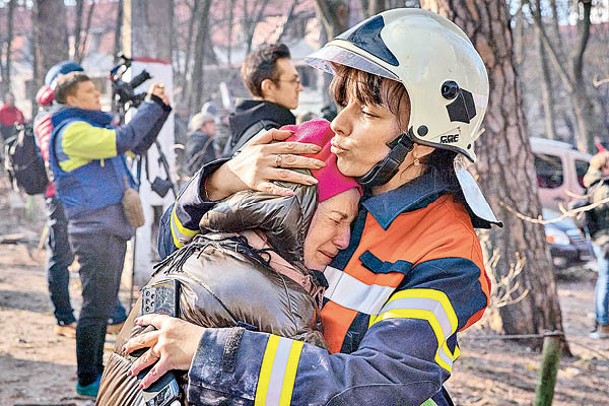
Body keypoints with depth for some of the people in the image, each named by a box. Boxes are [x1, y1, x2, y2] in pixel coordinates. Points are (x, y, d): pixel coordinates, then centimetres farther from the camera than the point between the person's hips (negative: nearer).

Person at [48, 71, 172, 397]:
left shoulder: (93, 127, 17)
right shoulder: (72, 131, -12)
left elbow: (139, 144, 21)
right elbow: (124, 140, -23)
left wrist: (161, 108, 9)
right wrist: (152, 104, -13)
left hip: (113, 228, 10)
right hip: (94, 230, -10)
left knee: (103, 305, 15)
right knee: (96, 306, -6)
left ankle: (96, 372, 23)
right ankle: (87, 380, 2)